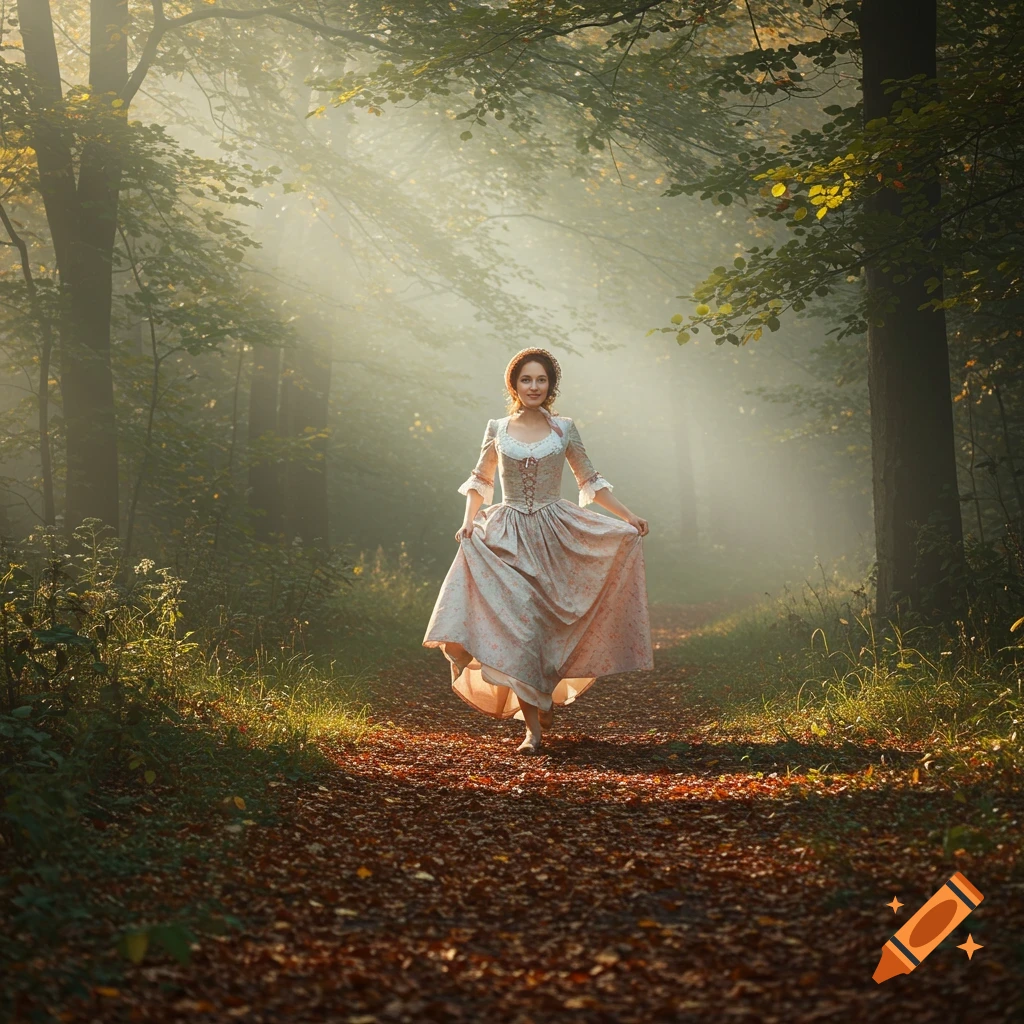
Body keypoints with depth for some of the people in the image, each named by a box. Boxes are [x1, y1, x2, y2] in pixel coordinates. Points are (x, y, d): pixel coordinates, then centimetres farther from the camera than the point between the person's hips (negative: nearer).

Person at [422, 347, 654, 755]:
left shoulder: (564, 428, 4)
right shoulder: (497, 429, 5)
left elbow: (590, 481, 8)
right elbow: (480, 480, 17)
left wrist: (627, 516, 0)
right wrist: (469, 521, 2)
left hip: (556, 534, 0)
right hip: (507, 538, 0)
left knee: (549, 623, 0)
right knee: (514, 625, -9)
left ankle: (546, 697, 28)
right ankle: (533, 726, -5)